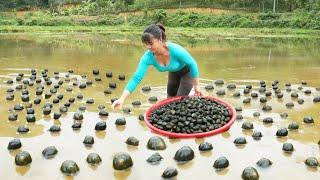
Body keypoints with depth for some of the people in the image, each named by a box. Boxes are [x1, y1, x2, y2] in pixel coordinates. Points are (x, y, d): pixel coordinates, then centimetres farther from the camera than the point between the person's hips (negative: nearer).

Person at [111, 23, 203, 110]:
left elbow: (192, 63, -25)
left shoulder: (175, 50, -41)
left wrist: (196, 86, -16)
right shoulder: (148, 56, -30)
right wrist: (122, 98, -42)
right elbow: (136, 78, -33)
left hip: (187, 71, -5)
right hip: (173, 73, 5)